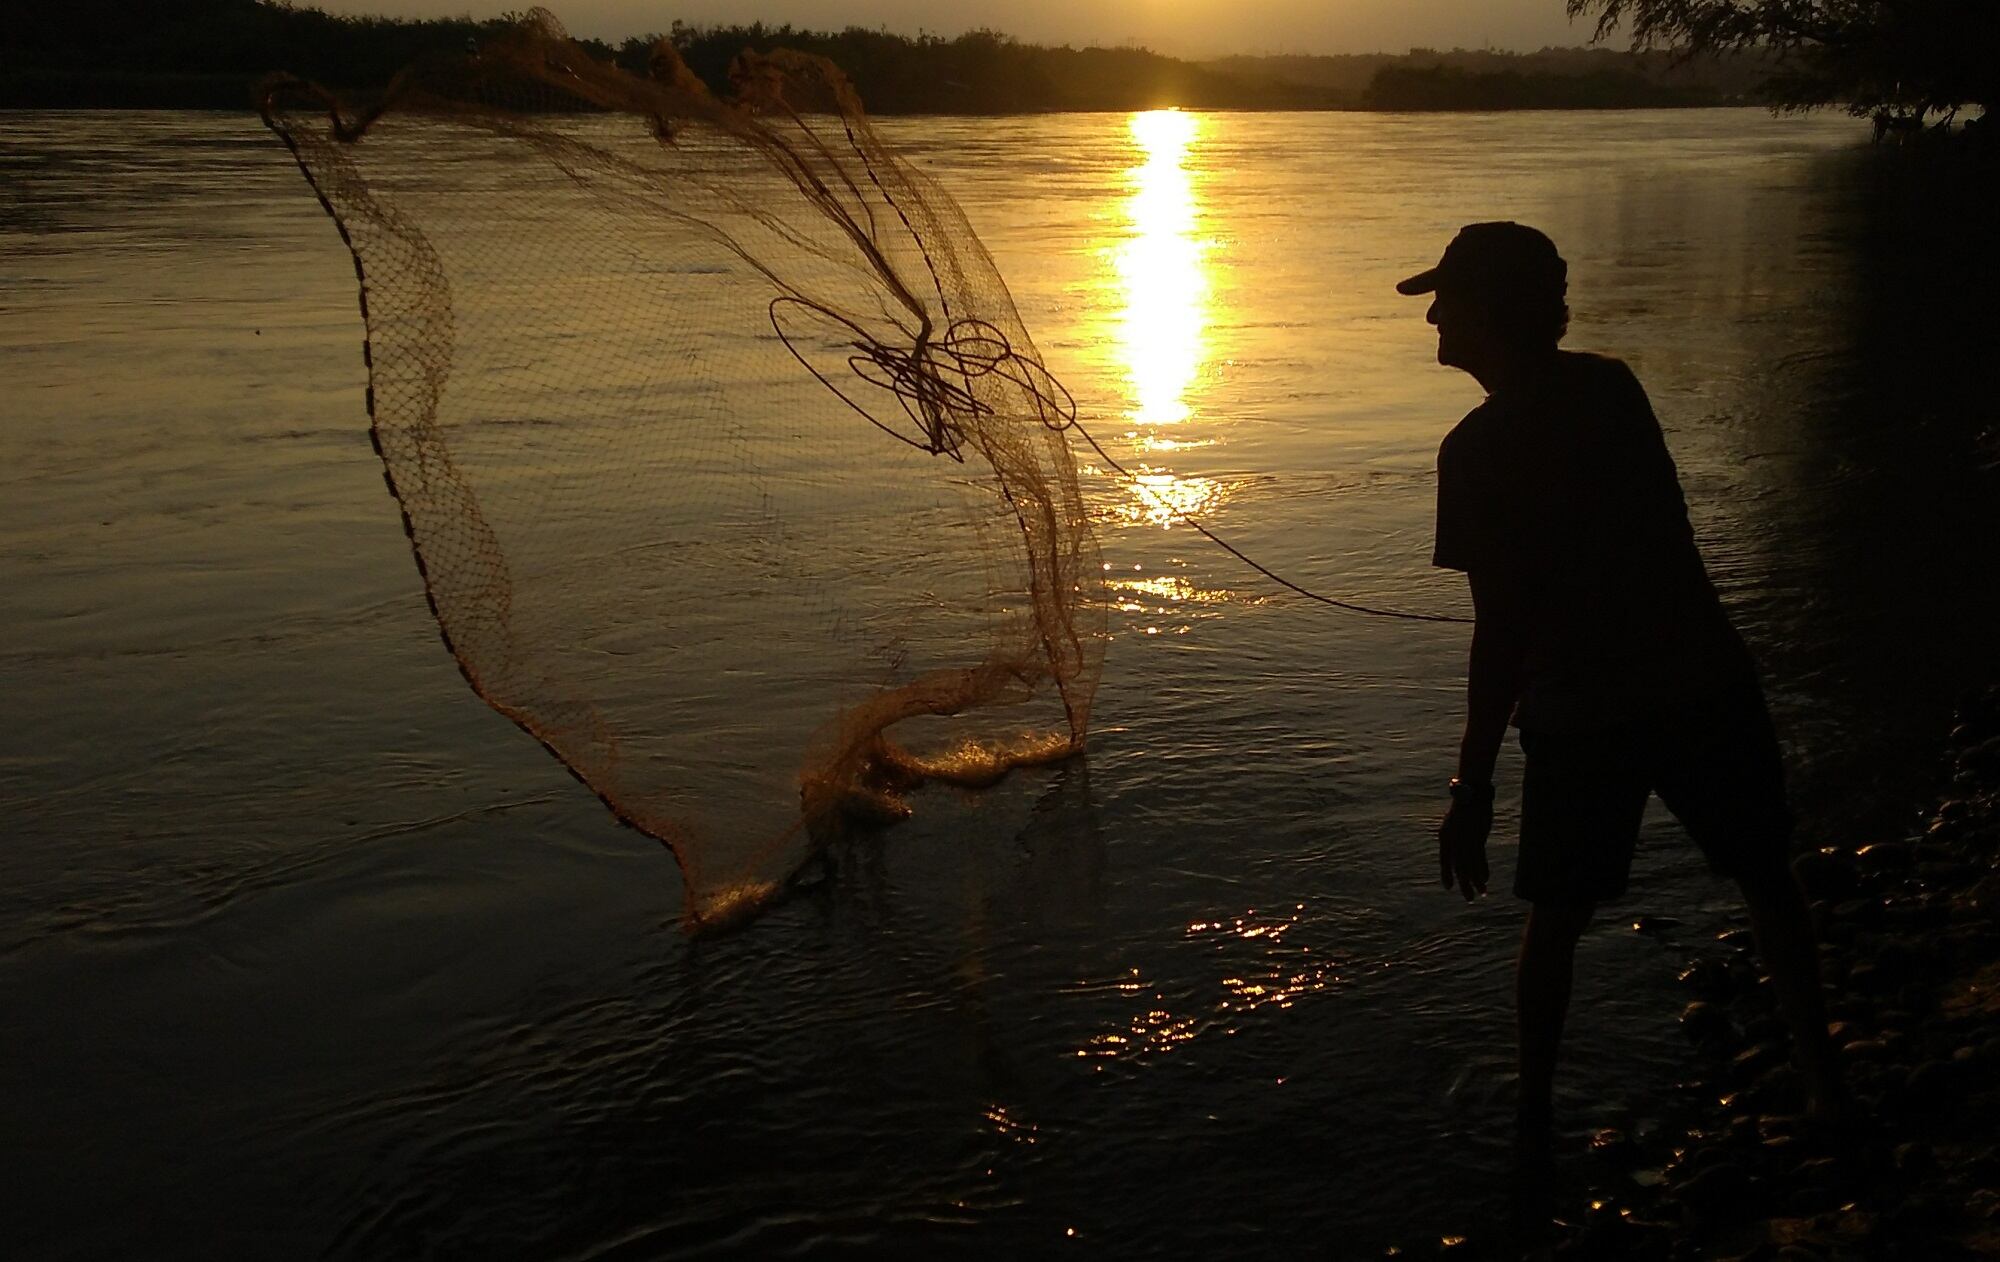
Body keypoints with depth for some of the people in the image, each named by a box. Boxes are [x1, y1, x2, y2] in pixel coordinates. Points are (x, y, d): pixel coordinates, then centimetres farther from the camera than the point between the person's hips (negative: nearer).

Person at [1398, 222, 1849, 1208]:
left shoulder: (1478, 450, -15)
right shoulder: (1613, 387, 0)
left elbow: (1502, 632, -17)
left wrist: (1473, 784, -12)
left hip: (1581, 711, -4)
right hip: (1704, 677, 4)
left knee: (1556, 919, 13)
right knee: (1767, 880, 21)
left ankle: (1534, 1127, 19)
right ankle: (1821, 1077, 32)